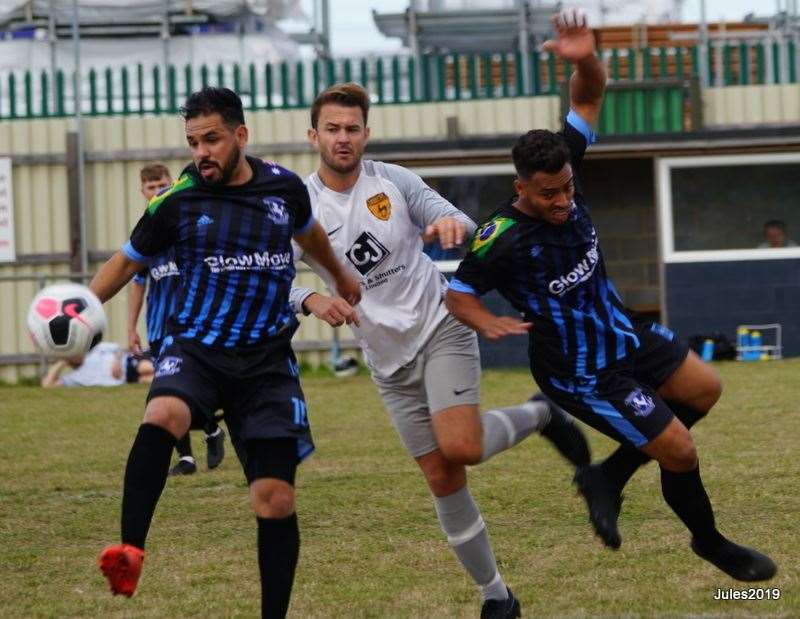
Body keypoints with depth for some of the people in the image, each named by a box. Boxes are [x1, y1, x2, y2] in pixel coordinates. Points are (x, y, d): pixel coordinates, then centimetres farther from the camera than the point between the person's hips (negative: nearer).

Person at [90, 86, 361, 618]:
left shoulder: (285, 187, 2)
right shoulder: (177, 200, -4)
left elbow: (307, 232, 25)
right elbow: (128, 260, 10)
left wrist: (340, 274, 43)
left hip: (267, 360, 2)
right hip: (195, 349, -2)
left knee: (276, 499, -4)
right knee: (162, 416, -36)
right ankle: (129, 552, -40)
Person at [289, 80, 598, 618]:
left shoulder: (395, 181, -7)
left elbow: (463, 227, -10)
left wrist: (453, 224, -36)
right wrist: (312, 301, -37)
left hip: (440, 327, -2)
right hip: (389, 359, 2)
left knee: (460, 448, -25)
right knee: (442, 479, 3)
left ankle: (540, 415, 6)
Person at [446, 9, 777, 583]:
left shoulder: (565, 171, -14)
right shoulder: (501, 240, -30)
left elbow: (591, 95, -11)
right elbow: (459, 294, -16)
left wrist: (586, 59, -33)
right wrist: (488, 321, -37)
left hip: (625, 335, 8)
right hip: (582, 373, -8)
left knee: (704, 390, 22)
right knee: (680, 452, -3)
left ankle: (609, 476, 25)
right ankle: (710, 543, 26)